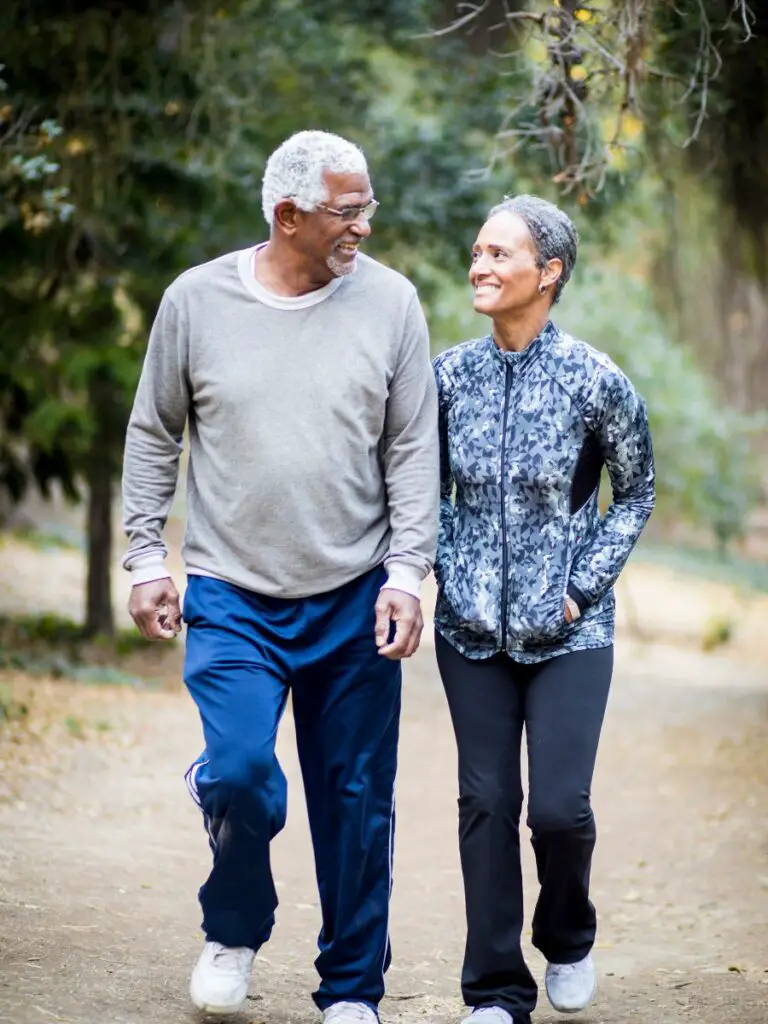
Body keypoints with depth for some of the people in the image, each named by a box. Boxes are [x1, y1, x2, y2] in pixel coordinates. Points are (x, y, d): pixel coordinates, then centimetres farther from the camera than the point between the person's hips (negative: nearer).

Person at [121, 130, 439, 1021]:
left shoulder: (388, 301, 0)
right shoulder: (195, 301, -1)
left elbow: (413, 448, 2)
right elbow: (153, 436, 9)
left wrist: (405, 574, -5)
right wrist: (146, 560, 5)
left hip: (355, 598, 1)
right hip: (231, 596, -1)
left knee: (357, 803, 5)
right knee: (240, 775, -17)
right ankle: (234, 928, 14)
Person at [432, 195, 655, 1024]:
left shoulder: (595, 381, -10)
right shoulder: (451, 374, -1)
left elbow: (635, 494, 2)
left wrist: (585, 589, -5)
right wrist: (445, 570, 1)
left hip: (567, 635, -3)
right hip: (472, 631, 3)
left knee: (559, 807, -8)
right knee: (486, 806, 5)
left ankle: (568, 940, 24)